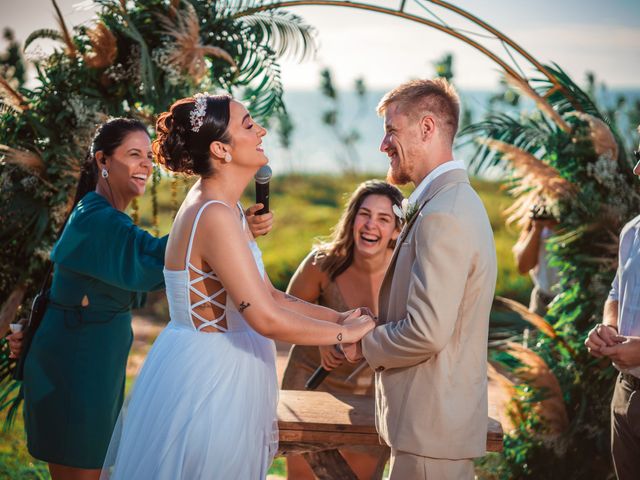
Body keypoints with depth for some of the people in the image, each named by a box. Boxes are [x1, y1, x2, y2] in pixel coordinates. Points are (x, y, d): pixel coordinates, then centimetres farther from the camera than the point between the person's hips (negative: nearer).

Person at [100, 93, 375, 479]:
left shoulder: (225, 209, 8)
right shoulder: (216, 216, -23)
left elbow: (268, 295, 11)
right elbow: (268, 319, -26)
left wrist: (337, 317, 3)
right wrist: (344, 333, -13)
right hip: (209, 379, -10)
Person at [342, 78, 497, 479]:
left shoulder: (443, 216, -21)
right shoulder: (456, 200, 12)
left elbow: (426, 332, -25)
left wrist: (364, 345, -9)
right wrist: (374, 333, 7)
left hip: (432, 428, -10)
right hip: (443, 417, 10)